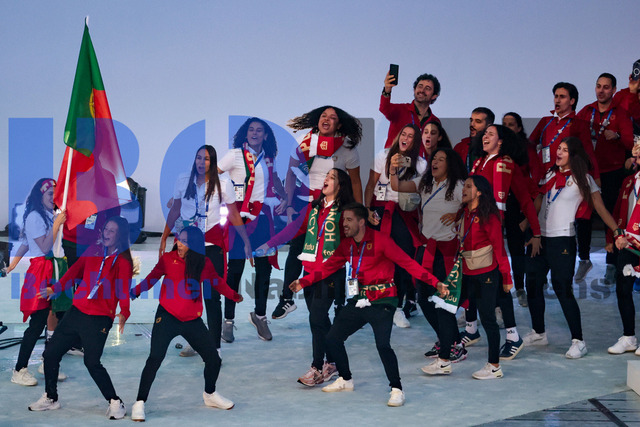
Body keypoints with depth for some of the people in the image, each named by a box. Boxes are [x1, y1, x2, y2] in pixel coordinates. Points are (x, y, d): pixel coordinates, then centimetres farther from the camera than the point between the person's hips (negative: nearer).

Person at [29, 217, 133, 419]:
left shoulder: (123, 262, -8)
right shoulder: (93, 251, 7)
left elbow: (124, 290, -16)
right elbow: (75, 271, 18)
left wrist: (124, 313, -33)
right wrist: (55, 289, 16)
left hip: (99, 319, -6)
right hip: (76, 311, 6)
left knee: (92, 362, -15)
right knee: (51, 353, 10)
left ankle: (115, 403, 2)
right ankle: (50, 398, 29)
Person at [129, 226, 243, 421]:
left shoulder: (204, 264, 1)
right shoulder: (168, 259, -6)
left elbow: (217, 283, 9)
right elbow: (152, 279, -9)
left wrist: (234, 296, -1)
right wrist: (134, 292, -23)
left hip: (192, 320, 3)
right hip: (167, 317, -3)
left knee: (213, 359, 8)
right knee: (155, 359, -16)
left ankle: (209, 394, 36)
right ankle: (139, 403, -4)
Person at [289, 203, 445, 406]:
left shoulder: (381, 240, -14)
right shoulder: (346, 245, 7)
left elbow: (407, 263, -17)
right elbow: (329, 266, 16)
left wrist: (434, 282, -26)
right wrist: (303, 281, 9)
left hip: (381, 302, -7)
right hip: (358, 301, 7)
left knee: (383, 345, -23)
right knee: (333, 338, 9)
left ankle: (397, 390, -6)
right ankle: (345, 380, 30)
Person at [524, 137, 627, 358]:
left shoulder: (583, 179, -3)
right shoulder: (550, 174, 12)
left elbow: (600, 209, -4)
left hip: (563, 239, -6)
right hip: (541, 236, 6)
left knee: (562, 288, -10)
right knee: (533, 283, 10)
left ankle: (578, 341, -3)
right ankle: (538, 333, 26)